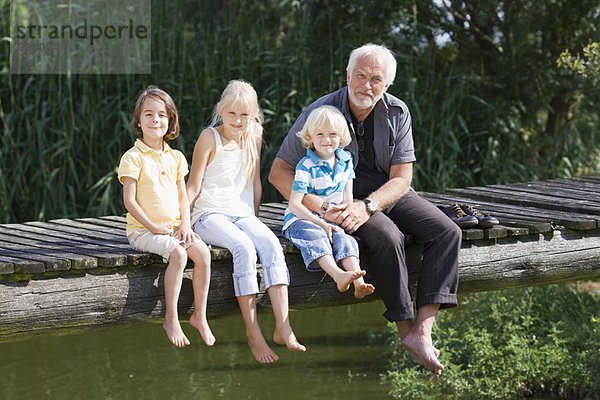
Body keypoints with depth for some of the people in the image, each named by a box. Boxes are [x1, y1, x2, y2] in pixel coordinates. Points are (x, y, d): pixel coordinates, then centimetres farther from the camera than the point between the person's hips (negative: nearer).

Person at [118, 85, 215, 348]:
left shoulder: (176, 157, 12)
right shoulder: (133, 157, -7)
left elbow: (183, 195, 14)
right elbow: (129, 201, -11)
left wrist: (185, 224, -2)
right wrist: (153, 227, -14)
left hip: (174, 227, 6)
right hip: (142, 229, -6)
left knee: (203, 252, -19)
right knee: (178, 254, -30)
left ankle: (199, 315, -7)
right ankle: (171, 319, -18)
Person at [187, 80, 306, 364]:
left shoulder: (253, 137, 11)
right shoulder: (210, 138, -3)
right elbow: (194, 186, -4)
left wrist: (254, 218, 15)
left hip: (242, 213, 4)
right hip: (210, 214, -4)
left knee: (272, 244, -26)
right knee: (244, 247, -32)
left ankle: (283, 327, -31)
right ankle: (253, 332, -29)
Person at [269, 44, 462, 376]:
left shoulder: (397, 113, -5)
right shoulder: (321, 112, -15)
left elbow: (401, 178, -7)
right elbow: (279, 172, -14)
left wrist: (367, 206, -27)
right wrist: (317, 205, -29)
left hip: (387, 193, 5)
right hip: (341, 196, -5)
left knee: (447, 231, -16)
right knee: (387, 236, -33)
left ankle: (423, 330, -27)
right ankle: (405, 328, -19)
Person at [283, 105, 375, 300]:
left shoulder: (345, 160, 5)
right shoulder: (306, 167, -14)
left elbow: (347, 196, 14)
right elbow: (294, 204, -18)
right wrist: (321, 223, -22)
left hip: (331, 219, 5)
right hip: (301, 219, -5)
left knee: (344, 238, -22)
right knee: (316, 237, -34)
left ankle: (359, 283, -39)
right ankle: (339, 276, -54)